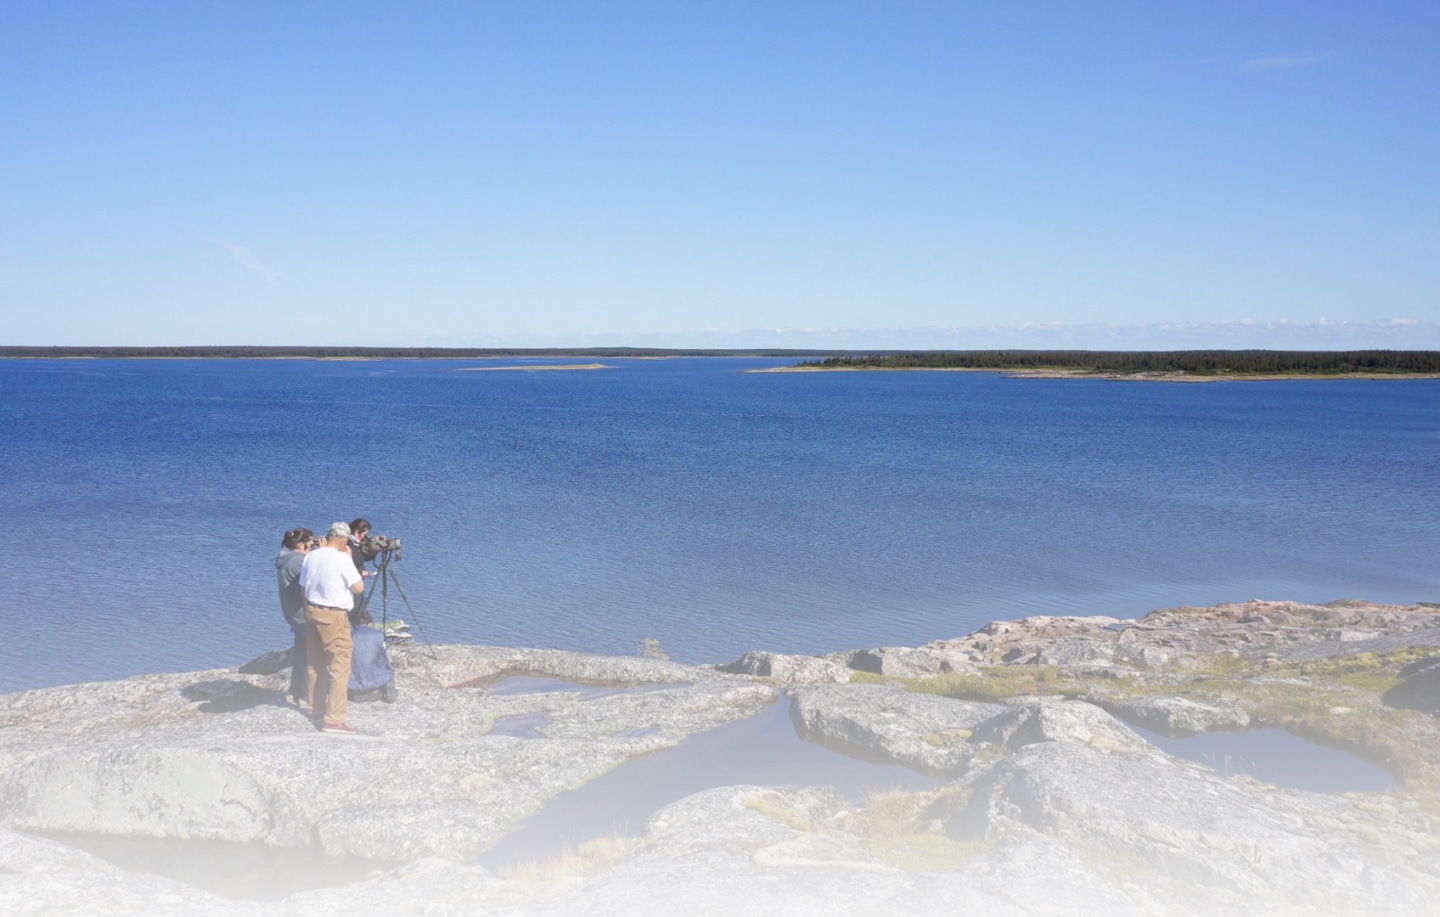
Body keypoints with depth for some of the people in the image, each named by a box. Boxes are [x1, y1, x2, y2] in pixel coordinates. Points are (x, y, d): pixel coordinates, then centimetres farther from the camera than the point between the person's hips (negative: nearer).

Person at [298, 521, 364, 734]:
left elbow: (304, 587, 12)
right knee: (340, 667, -5)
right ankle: (333, 719, -10)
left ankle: (316, 709, 31)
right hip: (334, 616, -8)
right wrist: (350, 559, -5)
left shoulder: (311, 556, 5)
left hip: (312, 612, 8)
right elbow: (359, 588, -11)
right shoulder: (342, 559, -15)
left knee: (315, 664, 18)